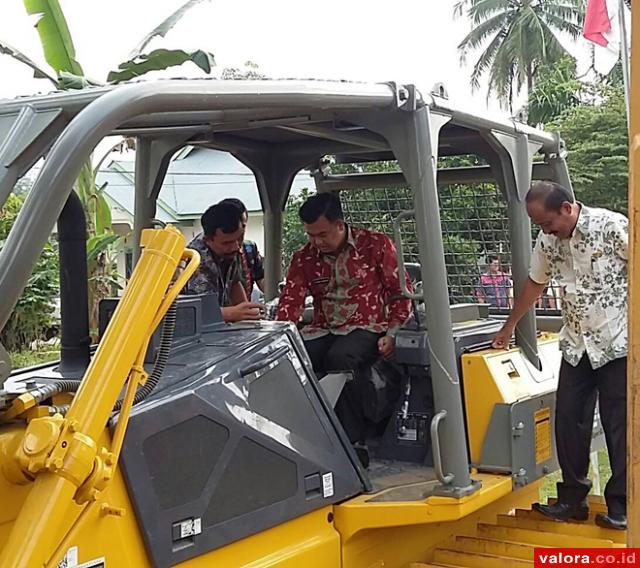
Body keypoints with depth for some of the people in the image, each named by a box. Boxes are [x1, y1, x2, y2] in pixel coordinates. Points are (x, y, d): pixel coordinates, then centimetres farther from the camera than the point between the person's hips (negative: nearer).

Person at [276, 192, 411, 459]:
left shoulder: (375, 245, 1)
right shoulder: (303, 258, 10)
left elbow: (400, 291, 3)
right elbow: (290, 302, 1)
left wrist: (392, 334, -9)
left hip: (366, 328, -4)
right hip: (323, 330, 4)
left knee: (339, 357, -37)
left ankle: (355, 442, -27)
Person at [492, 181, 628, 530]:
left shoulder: (611, 226, -15)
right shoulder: (547, 242, 3)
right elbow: (534, 284, 18)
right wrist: (508, 327, 26)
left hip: (618, 344, -6)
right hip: (576, 346, 6)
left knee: (620, 426, -1)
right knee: (569, 421, 5)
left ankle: (621, 505, 9)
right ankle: (573, 498, 16)